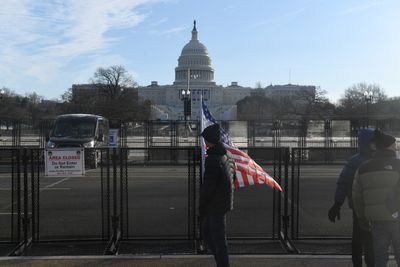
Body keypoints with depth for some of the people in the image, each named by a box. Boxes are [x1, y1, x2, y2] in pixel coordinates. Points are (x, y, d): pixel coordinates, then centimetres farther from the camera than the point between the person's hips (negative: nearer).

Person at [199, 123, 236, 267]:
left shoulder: (213, 159, -23)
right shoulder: (228, 155, 7)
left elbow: (207, 186, -22)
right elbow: (233, 178, 16)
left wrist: (202, 208, -12)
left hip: (215, 205, -9)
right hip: (225, 201, 9)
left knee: (218, 238, 2)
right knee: (206, 230, 21)